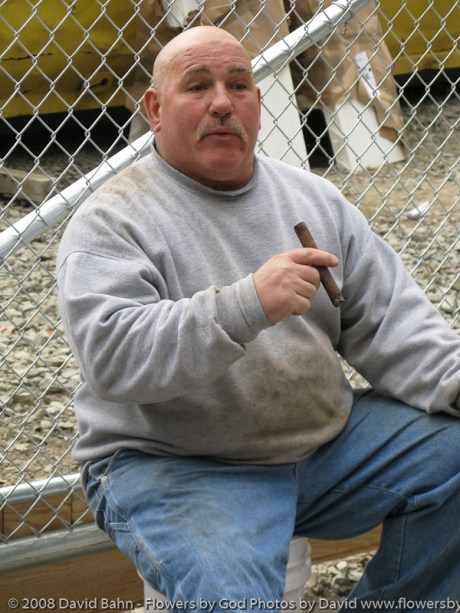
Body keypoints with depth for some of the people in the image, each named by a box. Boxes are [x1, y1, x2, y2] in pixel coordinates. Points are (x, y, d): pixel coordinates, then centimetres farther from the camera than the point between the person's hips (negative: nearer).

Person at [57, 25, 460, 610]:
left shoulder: (311, 196, 10)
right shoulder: (111, 221, -8)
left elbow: (390, 320, 8)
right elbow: (110, 355, -23)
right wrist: (249, 304, -32)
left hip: (326, 440, 7)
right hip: (174, 467, -6)